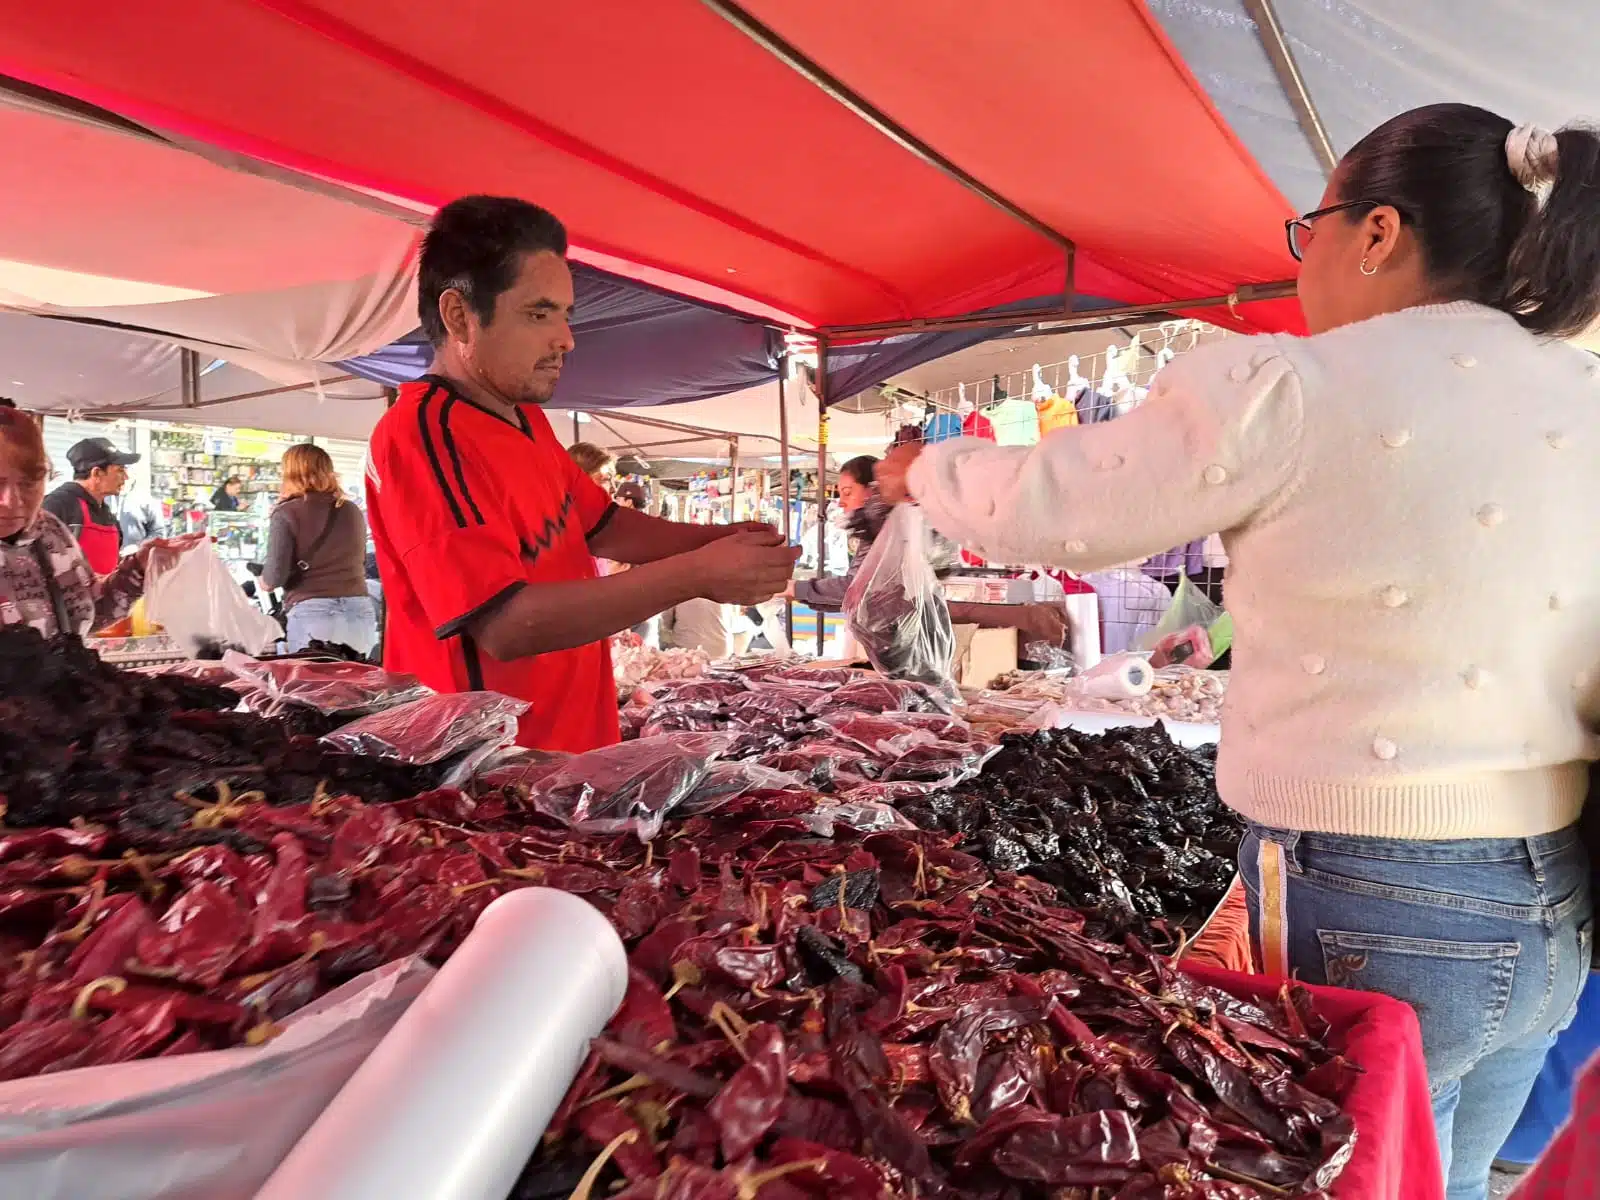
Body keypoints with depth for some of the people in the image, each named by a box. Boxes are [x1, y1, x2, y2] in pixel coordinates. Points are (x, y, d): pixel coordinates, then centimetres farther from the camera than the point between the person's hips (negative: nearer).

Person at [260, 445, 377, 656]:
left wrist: (262, 580, 14)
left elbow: (274, 577, -6)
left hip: (313, 615, -4)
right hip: (361, 613, 4)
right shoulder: (353, 511, 13)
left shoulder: (287, 513, -2)